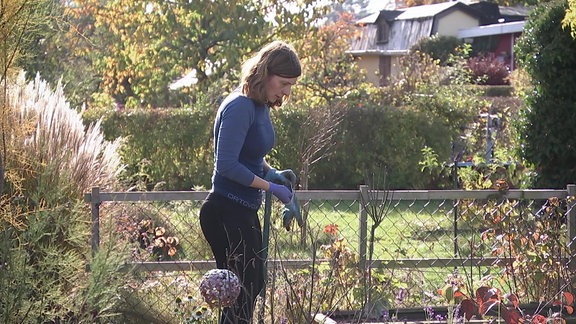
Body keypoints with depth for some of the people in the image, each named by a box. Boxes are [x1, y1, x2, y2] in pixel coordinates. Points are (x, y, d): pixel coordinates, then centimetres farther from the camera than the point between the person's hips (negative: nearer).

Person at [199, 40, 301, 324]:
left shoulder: (260, 106, 9)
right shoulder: (240, 107, -19)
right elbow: (227, 165, -24)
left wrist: (272, 173, 6)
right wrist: (270, 186, -17)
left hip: (244, 212, 10)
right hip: (226, 213, -10)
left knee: (253, 286, 18)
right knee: (241, 293, -8)